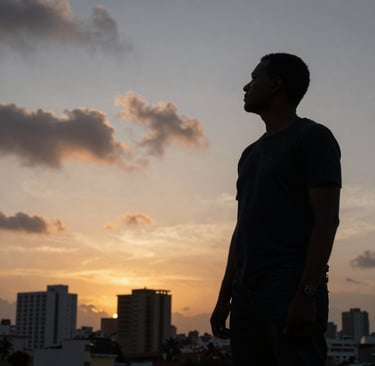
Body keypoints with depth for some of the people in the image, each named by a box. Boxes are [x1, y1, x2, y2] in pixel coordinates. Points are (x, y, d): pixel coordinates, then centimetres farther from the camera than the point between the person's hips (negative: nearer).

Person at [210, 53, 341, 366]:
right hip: (247, 294, 7)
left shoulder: (313, 137, 0)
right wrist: (225, 297, 16)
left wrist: (307, 294, -20)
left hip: (293, 291, -7)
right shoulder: (251, 154, 22)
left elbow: (327, 220, -10)